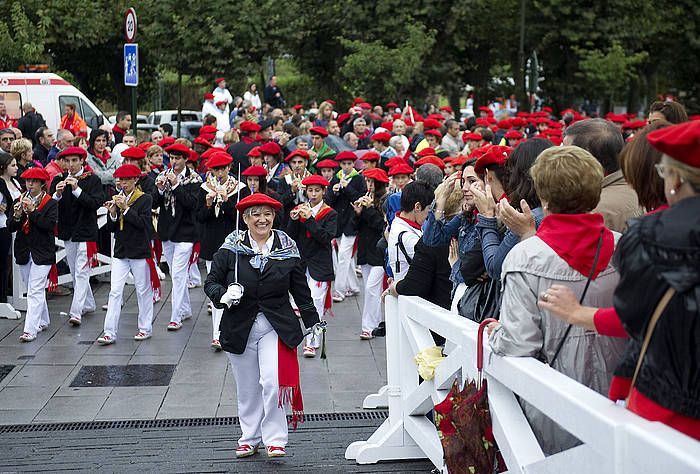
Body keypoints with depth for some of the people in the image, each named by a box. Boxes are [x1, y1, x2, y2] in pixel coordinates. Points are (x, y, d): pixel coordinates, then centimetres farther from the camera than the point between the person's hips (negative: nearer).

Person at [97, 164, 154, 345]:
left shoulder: (145, 199, -4)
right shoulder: (117, 199, 8)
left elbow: (143, 223, -16)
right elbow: (112, 228, 8)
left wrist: (126, 208, -21)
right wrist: (112, 214, -11)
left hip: (140, 251, -4)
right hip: (120, 250, 4)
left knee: (143, 290, 7)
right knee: (115, 291, -2)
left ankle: (145, 328, 20)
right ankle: (110, 332, -3)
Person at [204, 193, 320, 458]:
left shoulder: (287, 250, 2)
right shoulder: (231, 249, -2)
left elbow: (301, 291, 9)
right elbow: (211, 282, 2)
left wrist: (313, 323, 9)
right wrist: (224, 295, -20)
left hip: (276, 326, -1)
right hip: (240, 327, 1)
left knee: (272, 382, -16)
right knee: (247, 388, 11)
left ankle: (274, 439, -2)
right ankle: (250, 438, 27)